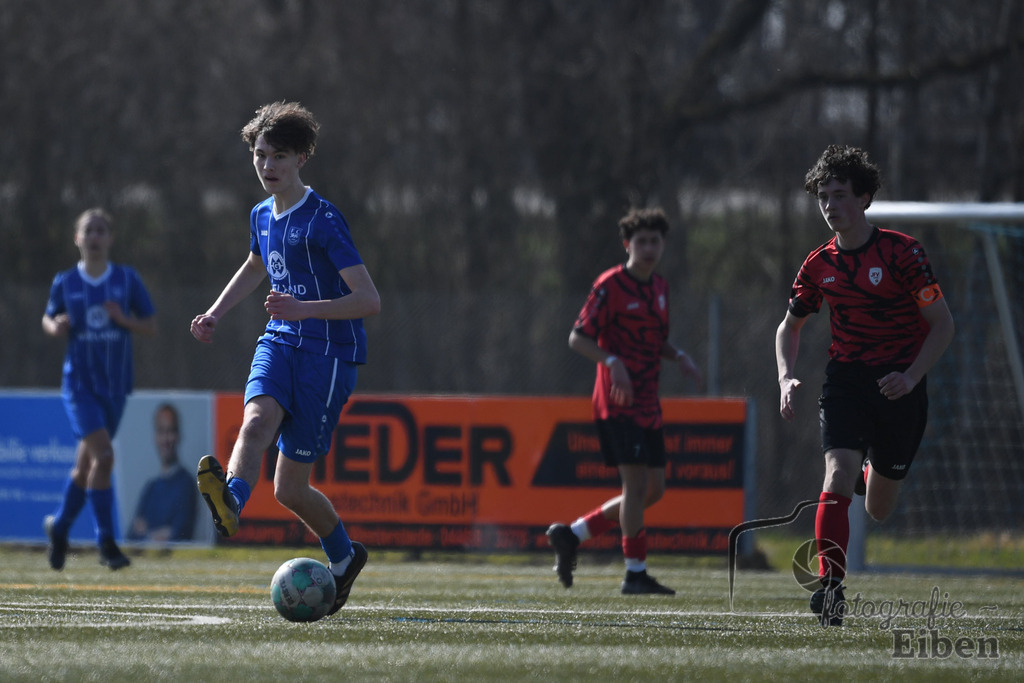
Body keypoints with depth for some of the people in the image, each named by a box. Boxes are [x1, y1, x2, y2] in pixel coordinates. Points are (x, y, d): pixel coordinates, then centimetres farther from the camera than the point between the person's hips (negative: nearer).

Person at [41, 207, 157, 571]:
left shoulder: (127, 279, 0)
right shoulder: (65, 282, 0)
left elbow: (151, 326, 4)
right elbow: (49, 319, 15)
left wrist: (123, 319, -15)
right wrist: (55, 327, -8)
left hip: (115, 385, 3)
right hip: (79, 383, -3)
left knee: (86, 464, 12)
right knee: (103, 454, -19)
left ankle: (59, 526, 35)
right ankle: (106, 542, -13)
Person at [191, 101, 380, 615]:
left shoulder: (323, 221, -12)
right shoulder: (262, 216, 12)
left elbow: (369, 301, -17)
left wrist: (304, 309, -28)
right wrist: (215, 313, 25)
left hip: (328, 351, -6)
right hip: (279, 342, 6)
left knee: (289, 488, -8)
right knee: (257, 420, -28)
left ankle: (343, 555, 7)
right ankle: (230, 504, -38)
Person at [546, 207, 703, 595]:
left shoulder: (659, 287, 15)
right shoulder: (610, 286, -9)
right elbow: (577, 338, -10)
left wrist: (679, 357, 7)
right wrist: (612, 362, -25)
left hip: (647, 403, 8)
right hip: (618, 402, -8)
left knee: (653, 490, 6)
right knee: (637, 482, -13)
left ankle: (572, 534, 16)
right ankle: (635, 573, -6)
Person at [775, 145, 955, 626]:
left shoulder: (901, 252, -10)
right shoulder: (819, 264, 2)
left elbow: (942, 324, -7)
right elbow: (791, 325, 17)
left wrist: (911, 376, -20)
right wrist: (787, 378, -1)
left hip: (898, 386, -2)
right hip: (845, 382, 2)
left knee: (877, 511, 9)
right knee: (837, 477, -23)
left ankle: (870, 475, 46)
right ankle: (831, 586, -24)